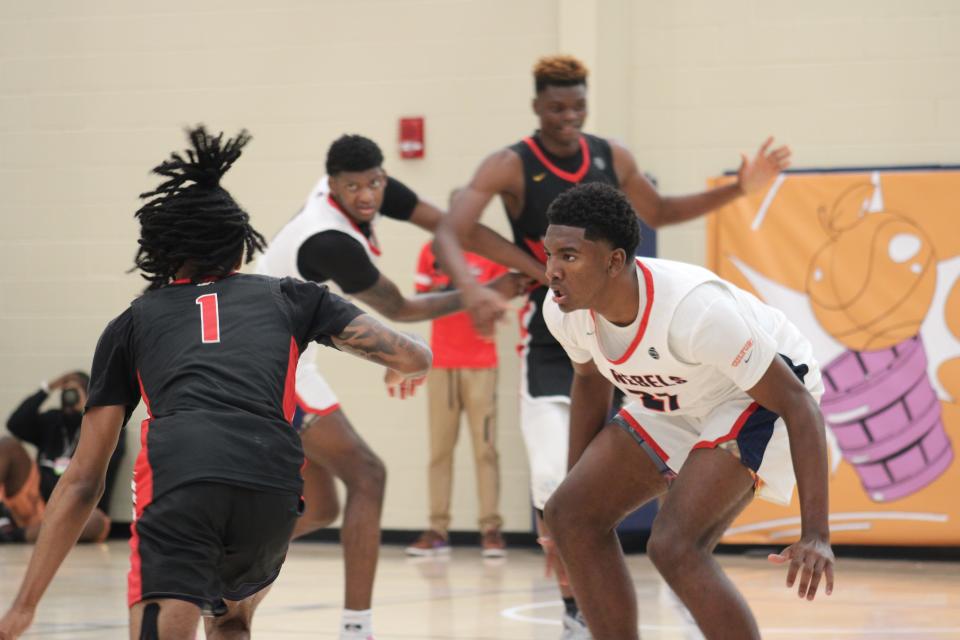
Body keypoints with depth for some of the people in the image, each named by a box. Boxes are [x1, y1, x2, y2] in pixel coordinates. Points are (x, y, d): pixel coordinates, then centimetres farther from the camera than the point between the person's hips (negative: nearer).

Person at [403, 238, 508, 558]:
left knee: (485, 447, -6)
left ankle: (491, 528, -6)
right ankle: (438, 529, 1)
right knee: (440, 447, 0)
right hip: (441, 363, 2)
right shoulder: (432, 251, 7)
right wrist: (439, 292, -11)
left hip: (481, 363, -2)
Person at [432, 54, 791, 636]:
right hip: (551, 343, -4)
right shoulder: (511, 167, -12)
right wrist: (473, 291, -44)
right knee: (555, 481, -13)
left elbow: (658, 213, 19)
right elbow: (448, 236, -23)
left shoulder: (612, 158, 1)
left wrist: (740, 189, 10)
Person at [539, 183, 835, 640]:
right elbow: (590, 382, 8)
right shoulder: (563, 309, -18)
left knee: (673, 547, -25)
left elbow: (798, 402, -32)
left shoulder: (693, 310, -38)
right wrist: (577, 483, 14)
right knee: (570, 515, -1)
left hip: (761, 402, -8)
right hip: (680, 405, 8)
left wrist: (815, 534, -38)